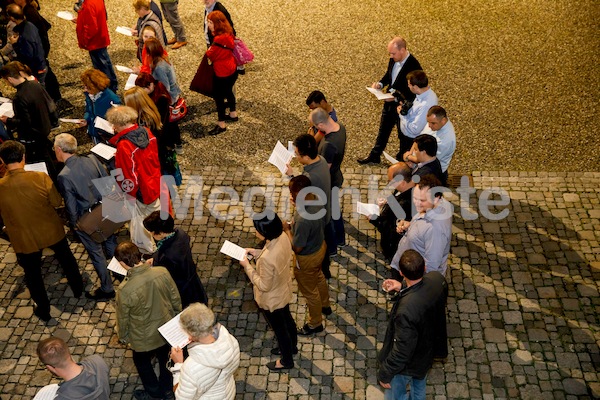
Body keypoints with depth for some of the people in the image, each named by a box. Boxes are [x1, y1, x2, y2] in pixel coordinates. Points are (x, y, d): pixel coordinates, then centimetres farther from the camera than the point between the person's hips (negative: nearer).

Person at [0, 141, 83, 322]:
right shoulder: (40, 177, -24)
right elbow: (57, 201, -12)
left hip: (24, 239, 0)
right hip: (51, 231, 0)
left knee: (32, 273, 21)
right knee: (66, 258, 28)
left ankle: (43, 309, 37)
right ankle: (77, 288, 50)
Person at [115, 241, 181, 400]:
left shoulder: (125, 290, -34)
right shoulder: (163, 272, -24)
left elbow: (123, 319, -15)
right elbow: (176, 299, -7)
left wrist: (123, 336, 6)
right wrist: (176, 315, 13)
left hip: (144, 338, -3)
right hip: (167, 330, 4)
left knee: (142, 362, 28)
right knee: (164, 358, 30)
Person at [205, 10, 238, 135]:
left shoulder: (219, 39, -31)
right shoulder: (228, 33, -3)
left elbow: (210, 55, -19)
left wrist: (209, 49, 0)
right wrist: (212, 49, -3)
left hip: (223, 73, -9)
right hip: (231, 70, 9)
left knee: (219, 97, 7)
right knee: (228, 92, 28)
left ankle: (221, 125, 19)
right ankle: (233, 114, 47)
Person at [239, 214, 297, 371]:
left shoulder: (267, 258, -43)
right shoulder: (283, 236, -19)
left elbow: (264, 286, -27)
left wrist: (247, 266, -20)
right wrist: (256, 252, -4)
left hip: (272, 300, -7)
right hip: (284, 289, 7)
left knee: (279, 328, 19)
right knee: (287, 318, 31)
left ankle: (287, 361, 45)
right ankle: (292, 346, 59)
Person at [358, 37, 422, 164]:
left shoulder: (414, 67, -29)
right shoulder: (393, 60, -7)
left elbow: (413, 93, -25)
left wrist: (396, 97, -32)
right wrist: (380, 84, -8)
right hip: (389, 103, 7)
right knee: (383, 130, 24)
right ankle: (374, 156, 43)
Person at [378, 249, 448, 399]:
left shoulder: (406, 310, -45)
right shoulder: (437, 278, -26)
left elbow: (401, 352, -30)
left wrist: (384, 374, -14)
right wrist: (402, 288, -8)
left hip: (408, 364, -6)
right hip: (428, 349, 6)